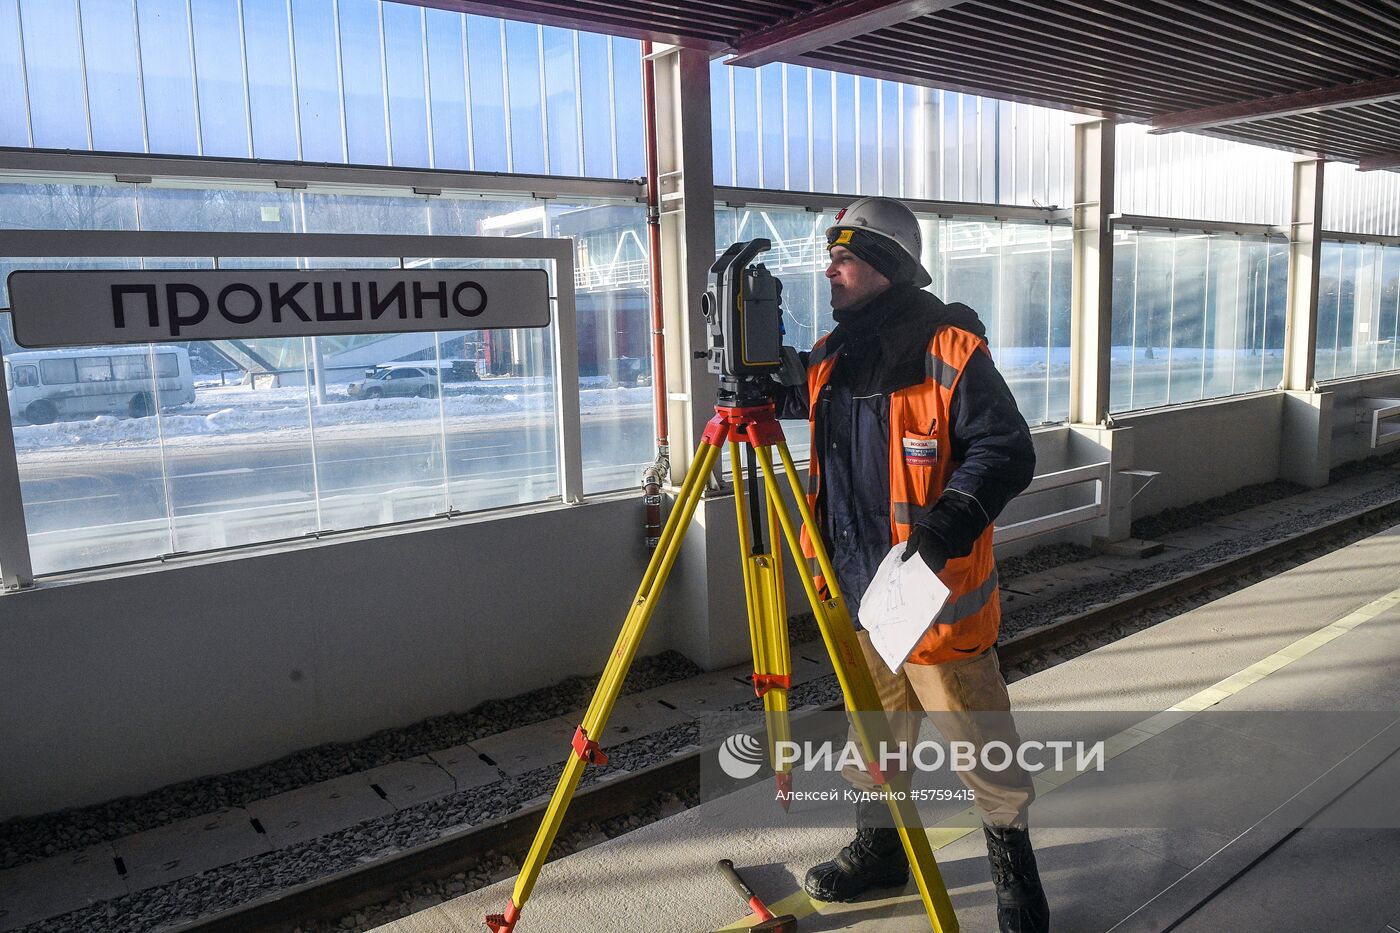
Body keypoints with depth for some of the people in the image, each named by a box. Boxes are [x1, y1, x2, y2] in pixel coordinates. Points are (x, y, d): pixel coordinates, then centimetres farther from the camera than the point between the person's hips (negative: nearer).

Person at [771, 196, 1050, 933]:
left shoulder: (950, 352, -14)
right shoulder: (830, 360, 7)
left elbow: (1006, 450, -16)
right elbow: (778, 394, 20)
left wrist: (957, 511, -33)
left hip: (936, 591, -7)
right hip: (858, 593, 7)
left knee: (978, 744, 7)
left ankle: (1012, 855, 31)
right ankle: (879, 847, 41)